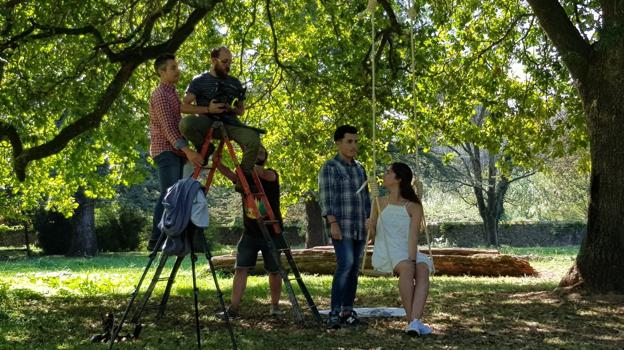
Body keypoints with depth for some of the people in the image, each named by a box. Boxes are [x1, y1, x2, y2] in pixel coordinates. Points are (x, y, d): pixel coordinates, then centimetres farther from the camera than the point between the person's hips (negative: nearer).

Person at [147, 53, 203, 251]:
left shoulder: (172, 93, 21)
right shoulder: (160, 94, -10)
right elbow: (167, 127, -20)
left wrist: (185, 151, 18)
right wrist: (187, 150, -28)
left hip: (176, 151, 9)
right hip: (166, 150, -9)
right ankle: (156, 239, -17)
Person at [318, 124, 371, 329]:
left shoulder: (359, 168, 16)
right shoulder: (329, 168, -3)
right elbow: (325, 198, -9)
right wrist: (332, 222, -18)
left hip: (359, 226, 6)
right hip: (341, 226, -6)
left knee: (354, 268, 4)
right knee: (345, 264, -19)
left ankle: (347, 310, 10)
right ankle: (334, 312, -19)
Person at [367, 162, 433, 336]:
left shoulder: (414, 207, 3)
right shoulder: (380, 203, 11)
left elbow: (413, 236, -11)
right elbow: (373, 237, 15)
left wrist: (412, 259, -27)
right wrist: (371, 227, -9)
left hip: (407, 253, 1)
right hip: (385, 253, 0)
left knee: (423, 270, -33)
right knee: (407, 268, -34)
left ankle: (415, 322, -48)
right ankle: (411, 321, -35)